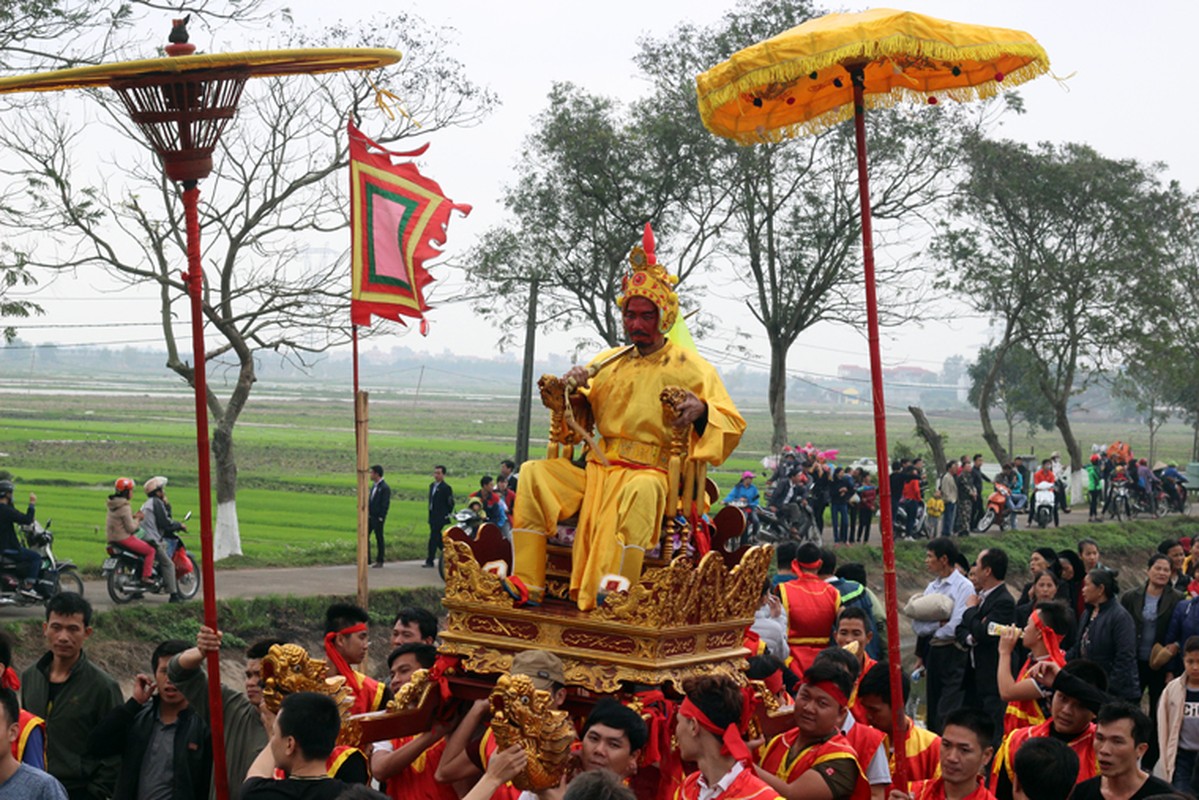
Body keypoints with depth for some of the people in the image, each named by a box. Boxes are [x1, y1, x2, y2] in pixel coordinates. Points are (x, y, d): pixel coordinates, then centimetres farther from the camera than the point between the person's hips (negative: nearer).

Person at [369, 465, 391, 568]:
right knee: (365, 536, 9)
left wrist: (380, 517, -16)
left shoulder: (385, 488, -15)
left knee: (379, 539, 1)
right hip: (370, 516, 9)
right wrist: (367, 511, 11)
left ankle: (379, 561, 10)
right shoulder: (374, 485, 12)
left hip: (378, 518, -9)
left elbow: (385, 504, -16)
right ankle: (366, 558, 18)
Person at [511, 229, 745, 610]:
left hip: (652, 472, -5)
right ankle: (527, 583, -23)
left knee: (642, 490, -40)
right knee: (534, 474, -15)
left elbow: (733, 424, 0)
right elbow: (582, 415, 26)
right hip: (598, 467, 5)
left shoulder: (690, 367, 6)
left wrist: (701, 411, -22)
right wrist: (576, 390, 3)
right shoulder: (608, 361, 20)